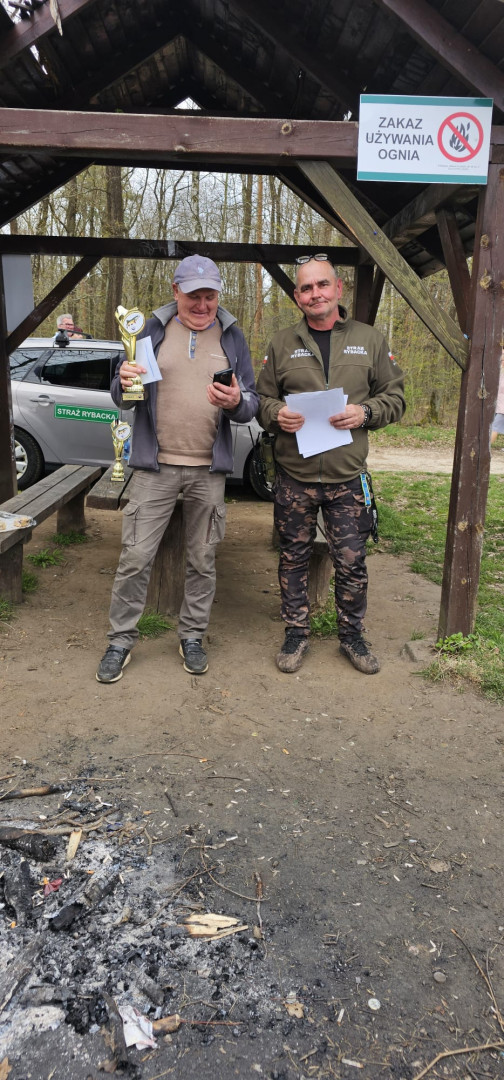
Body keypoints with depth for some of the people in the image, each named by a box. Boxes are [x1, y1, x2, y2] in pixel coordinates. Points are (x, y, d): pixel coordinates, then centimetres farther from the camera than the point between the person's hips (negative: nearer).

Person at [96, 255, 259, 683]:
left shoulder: (232, 336, 8)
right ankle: (121, 640, 13)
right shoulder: (153, 330, 5)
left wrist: (237, 402, -17)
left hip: (210, 469, 1)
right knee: (136, 557, -1)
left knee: (202, 560, 9)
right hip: (156, 465, -1)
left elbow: (253, 405, 7)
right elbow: (122, 398, 6)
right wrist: (125, 383, -18)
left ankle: (193, 635, 25)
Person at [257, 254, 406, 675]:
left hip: (348, 477, 0)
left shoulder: (369, 340, 6)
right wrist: (277, 414, -11)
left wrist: (365, 412, -12)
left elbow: (395, 396, 8)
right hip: (294, 476, 1)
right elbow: (263, 399, 12)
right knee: (294, 559, 9)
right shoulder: (282, 343, 7)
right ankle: (296, 633, 26)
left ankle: (352, 635, 25)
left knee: (352, 561, 5)